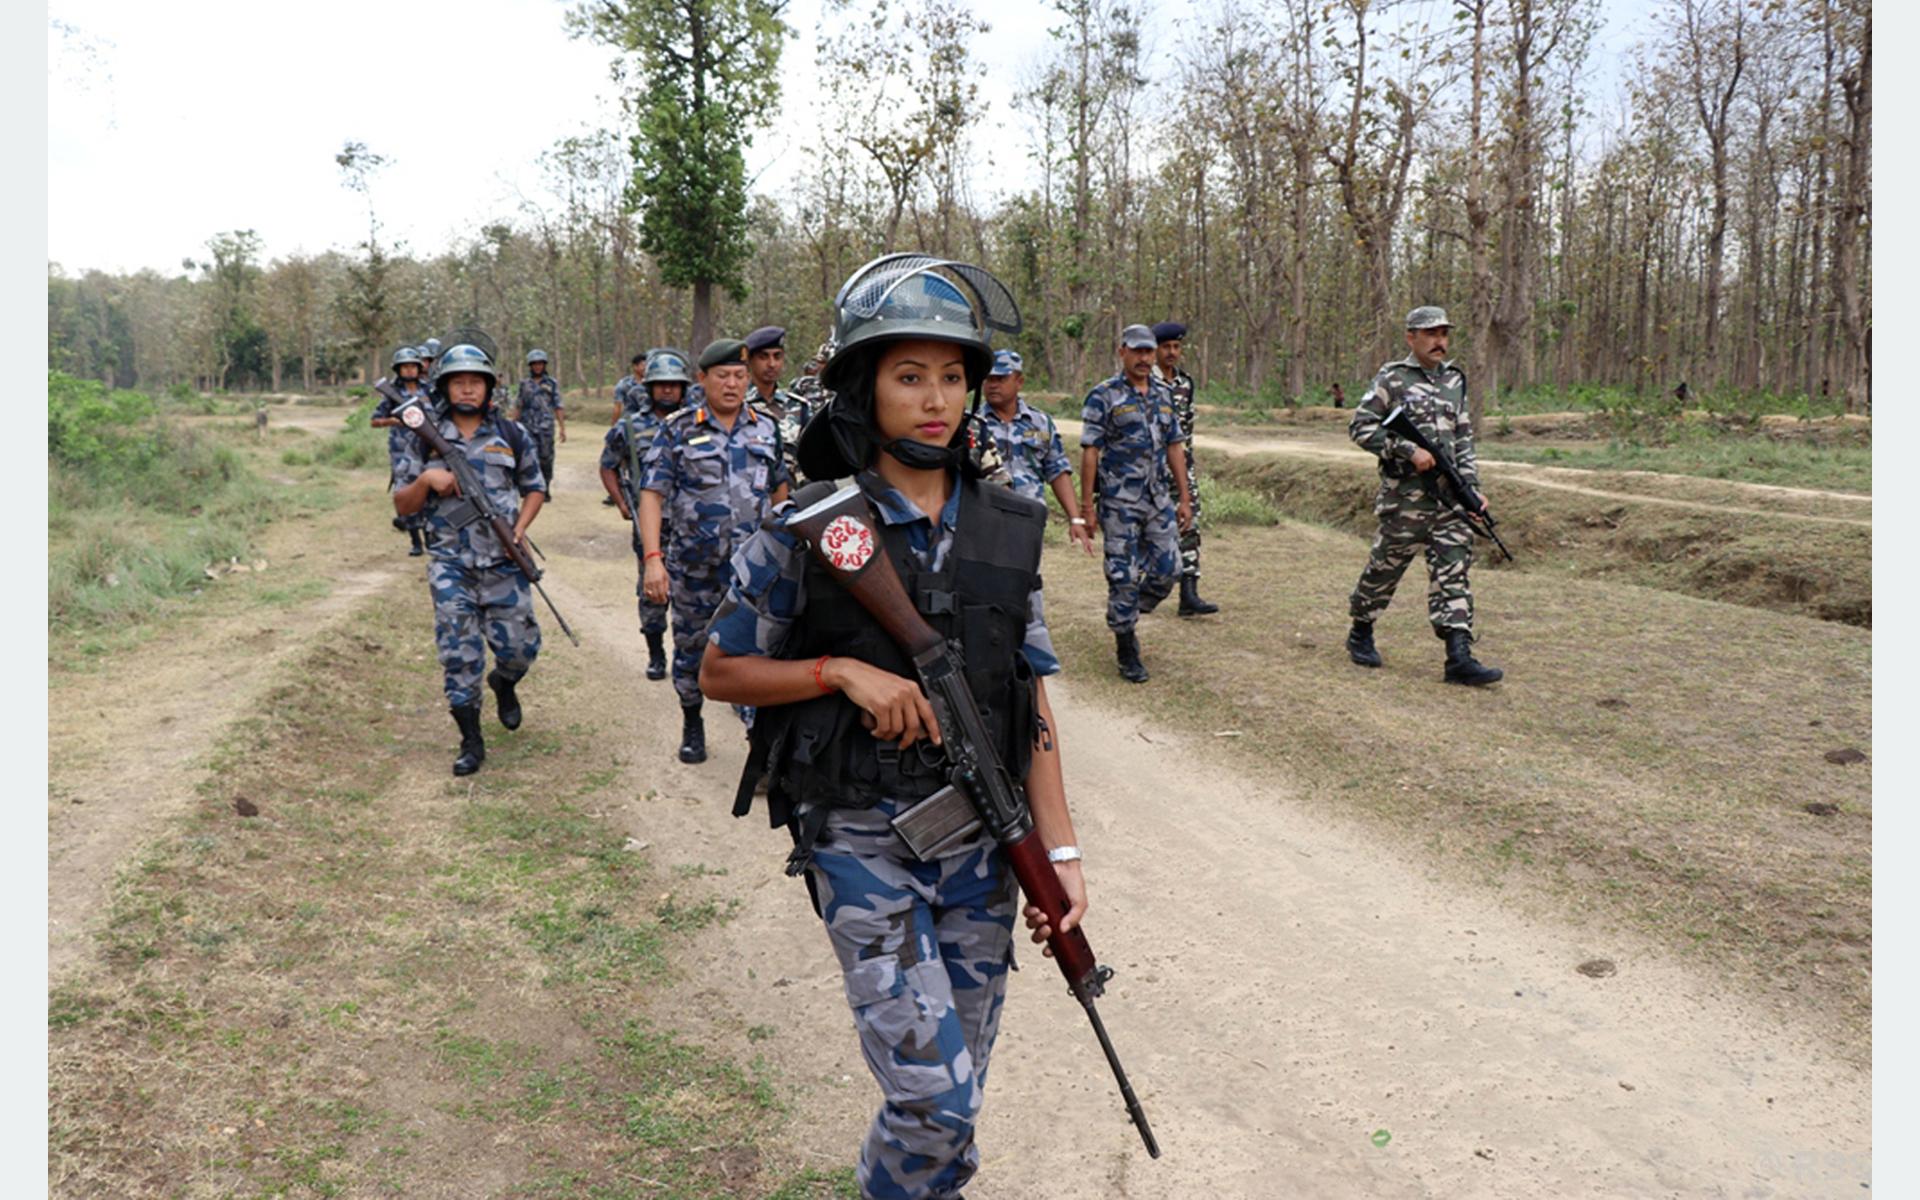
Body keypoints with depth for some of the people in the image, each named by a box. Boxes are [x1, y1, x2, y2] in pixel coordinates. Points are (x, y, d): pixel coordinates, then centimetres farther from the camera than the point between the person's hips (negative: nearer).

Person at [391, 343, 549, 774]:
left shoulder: (511, 435, 4)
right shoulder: (426, 440, 3)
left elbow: (535, 487, 14)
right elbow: (401, 504, 6)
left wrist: (520, 528, -3)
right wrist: (426, 479, -14)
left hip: (504, 562, 1)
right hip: (450, 565, -1)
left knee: (519, 645, 3)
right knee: (459, 654, -3)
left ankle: (504, 683, 39)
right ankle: (471, 742, 9)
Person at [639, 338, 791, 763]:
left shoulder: (766, 428, 7)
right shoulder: (678, 430, -2)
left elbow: (779, 488, 17)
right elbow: (652, 494, -8)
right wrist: (653, 558, -18)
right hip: (693, 566, 0)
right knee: (691, 652, 14)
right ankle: (692, 725, 35)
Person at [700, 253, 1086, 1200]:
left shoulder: (1007, 531, 2)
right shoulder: (806, 529, -8)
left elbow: (1032, 699, 5)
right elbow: (720, 672, 0)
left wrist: (1060, 849, 0)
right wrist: (843, 671, -16)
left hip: (980, 838, 4)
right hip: (862, 840, -4)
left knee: (953, 1092, 15)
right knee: (934, 1097, -7)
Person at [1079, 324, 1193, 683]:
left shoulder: (1162, 395, 13)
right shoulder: (1104, 397, -5)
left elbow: (1174, 448, 15)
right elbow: (1090, 451, -9)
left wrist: (1184, 498, 11)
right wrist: (1086, 505, -13)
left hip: (1159, 499, 6)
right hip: (1119, 502, -5)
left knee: (1167, 569, 2)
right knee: (1123, 576, -1)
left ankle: (1125, 617, 26)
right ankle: (1127, 650, 11)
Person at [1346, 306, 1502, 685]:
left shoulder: (1455, 380, 15)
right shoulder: (1392, 379, -3)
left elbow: (1464, 439, 19)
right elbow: (1360, 427, -9)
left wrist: (1473, 486, 9)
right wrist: (1409, 451, -16)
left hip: (1449, 496, 5)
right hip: (1405, 496, -5)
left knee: (1453, 572, -2)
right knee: (1384, 568, 6)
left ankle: (1459, 659, -6)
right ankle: (1360, 634, 27)